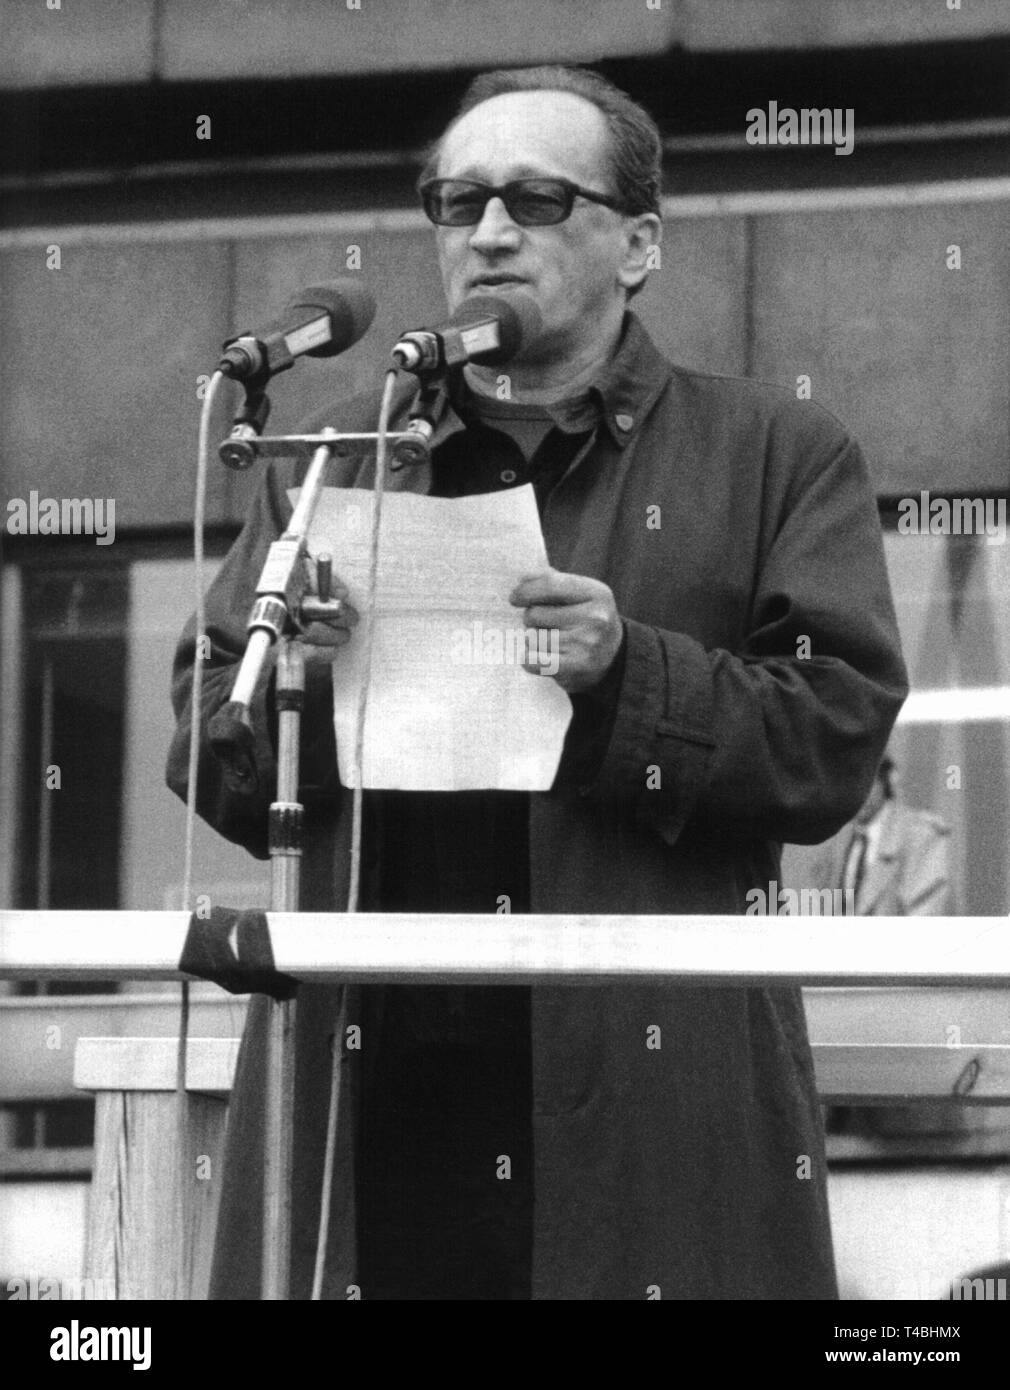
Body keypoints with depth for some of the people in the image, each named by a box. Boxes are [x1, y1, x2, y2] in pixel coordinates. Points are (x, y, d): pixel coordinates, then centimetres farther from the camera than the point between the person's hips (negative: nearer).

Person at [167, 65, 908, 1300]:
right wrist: (297, 680, -6)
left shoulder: (776, 457, 11)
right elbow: (207, 762, 16)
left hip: (649, 1097, -2)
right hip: (364, 1095, 2)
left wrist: (626, 674, -15)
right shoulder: (335, 459, 21)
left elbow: (837, 736, 0)